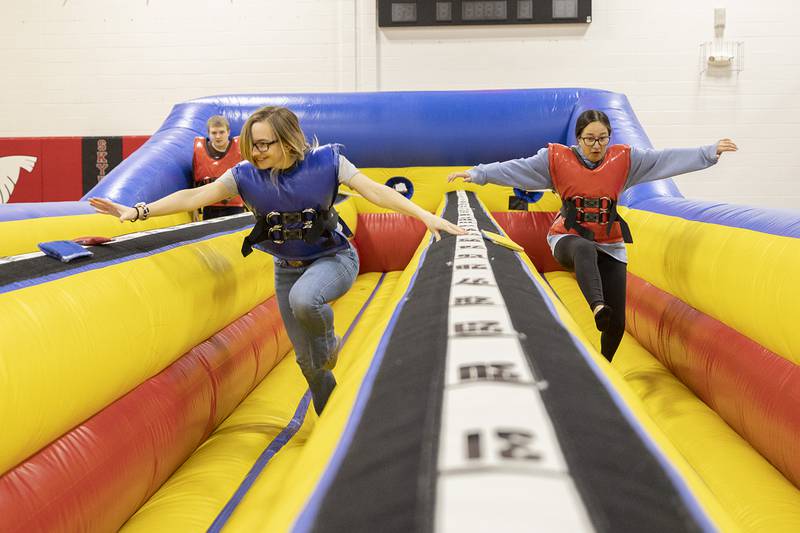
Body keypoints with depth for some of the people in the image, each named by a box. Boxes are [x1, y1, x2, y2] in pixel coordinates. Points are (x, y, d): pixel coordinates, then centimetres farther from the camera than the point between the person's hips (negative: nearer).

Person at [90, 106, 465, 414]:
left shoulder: (325, 161, -17)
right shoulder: (246, 174, -11)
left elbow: (375, 191, -21)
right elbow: (195, 196, -15)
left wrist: (425, 215, -32)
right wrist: (139, 211, -25)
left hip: (333, 259, -3)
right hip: (287, 269, 3)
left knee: (303, 299, -38)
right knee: (308, 362, 8)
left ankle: (330, 342, -4)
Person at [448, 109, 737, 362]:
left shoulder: (624, 158, -1)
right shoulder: (557, 158, -5)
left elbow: (666, 158, -5)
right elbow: (516, 168, -11)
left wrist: (709, 152, -12)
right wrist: (477, 173, -21)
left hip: (610, 247, 3)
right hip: (568, 240, -2)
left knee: (617, 323, 0)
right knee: (585, 249, -43)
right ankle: (598, 308, -62)